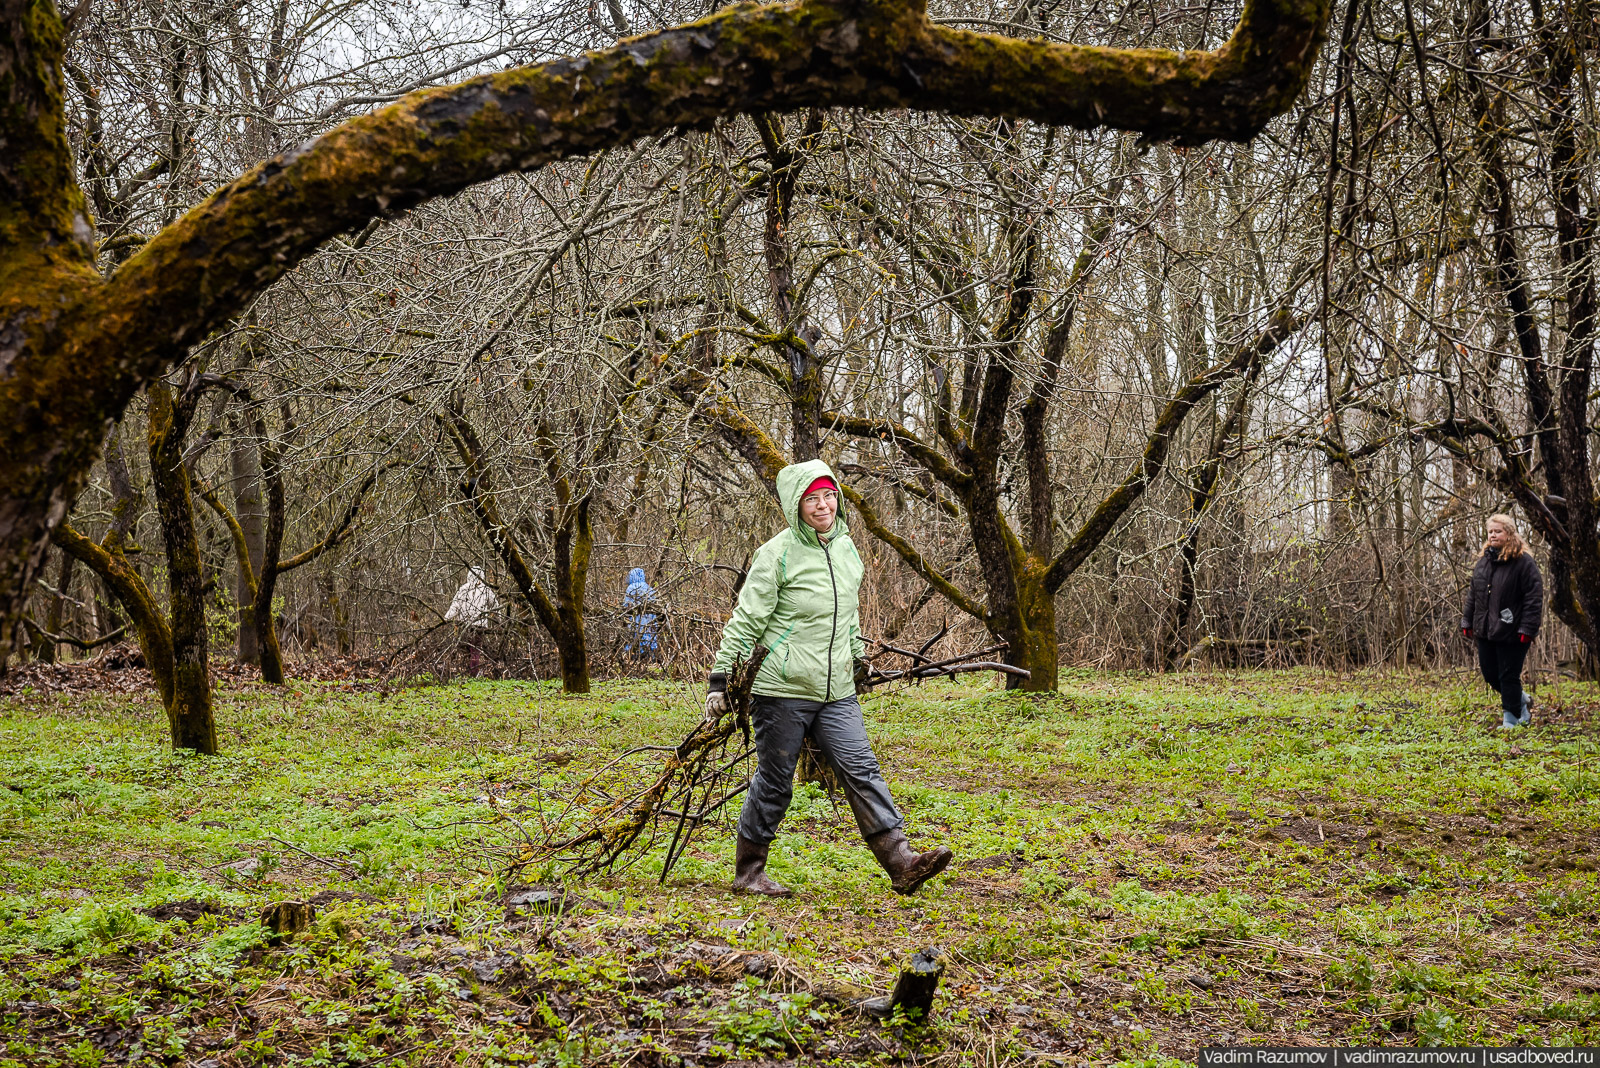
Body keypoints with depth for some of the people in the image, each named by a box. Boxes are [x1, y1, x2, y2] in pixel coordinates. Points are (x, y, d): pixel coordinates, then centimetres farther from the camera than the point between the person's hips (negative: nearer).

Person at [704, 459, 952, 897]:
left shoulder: (847, 548, 10)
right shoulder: (777, 553, -9)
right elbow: (746, 619, -8)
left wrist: (858, 652, 27)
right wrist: (720, 680, -9)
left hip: (837, 690, 5)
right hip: (782, 688, -5)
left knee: (862, 771, -4)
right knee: (774, 782, 4)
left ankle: (902, 863, -8)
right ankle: (748, 872, 19)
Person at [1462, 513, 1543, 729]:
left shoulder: (1523, 561, -10)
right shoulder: (1484, 561, 11)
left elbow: (1534, 595, -14)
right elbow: (1473, 593, 18)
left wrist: (1527, 628, -18)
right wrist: (1467, 621, 13)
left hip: (1511, 633, -7)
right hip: (1485, 631, 7)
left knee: (1508, 677, -1)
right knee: (1490, 673, 13)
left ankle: (1511, 719, 11)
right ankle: (1522, 700, 35)